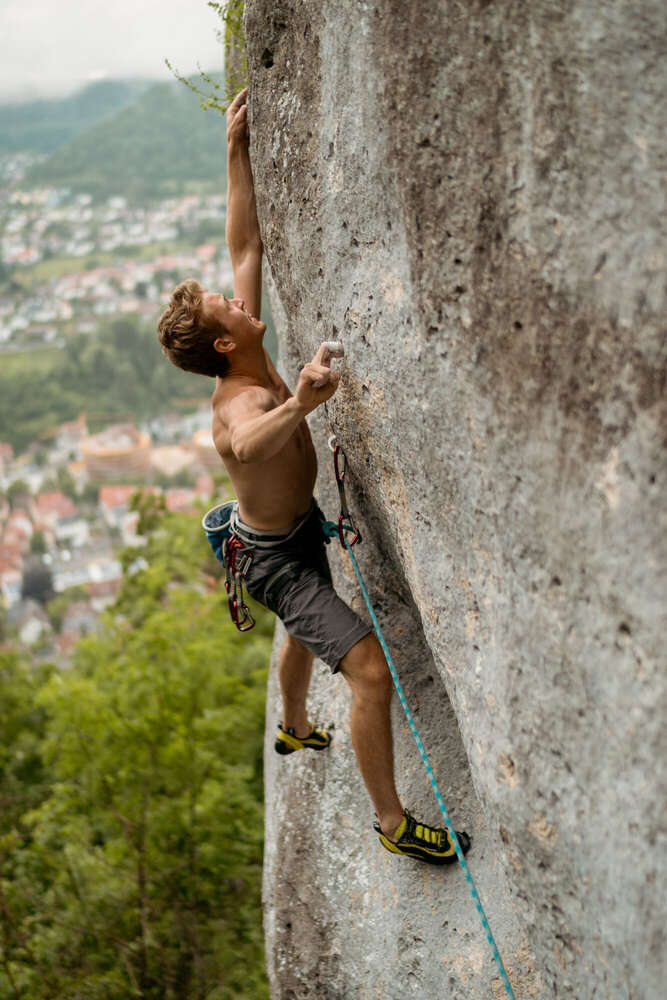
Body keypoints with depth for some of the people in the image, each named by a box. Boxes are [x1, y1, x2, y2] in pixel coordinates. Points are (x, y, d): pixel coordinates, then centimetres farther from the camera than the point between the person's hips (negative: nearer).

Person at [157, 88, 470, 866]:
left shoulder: (254, 363, -11)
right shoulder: (240, 403, -35)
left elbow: (244, 246, -6)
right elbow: (247, 442, -63)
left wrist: (236, 149, -8)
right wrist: (299, 404, -82)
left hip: (299, 530, 10)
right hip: (274, 556, -10)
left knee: (305, 633, 34)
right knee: (371, 671, -16)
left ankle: (295, 729, 62)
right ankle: (392, 821, -2)